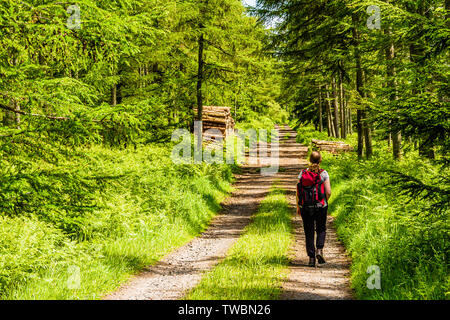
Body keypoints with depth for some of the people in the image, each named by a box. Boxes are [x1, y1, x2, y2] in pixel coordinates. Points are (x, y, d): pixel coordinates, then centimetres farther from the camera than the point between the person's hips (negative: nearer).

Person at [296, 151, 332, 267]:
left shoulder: (302, 173, -1)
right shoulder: (323, 173, -6)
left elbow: (298, 191, -1)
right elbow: (328, 192, -9)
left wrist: (298, 206, 10)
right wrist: (325, 201, 11)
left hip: (305, 207, 1)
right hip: (321, 206, -1)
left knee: (309, 233, 9)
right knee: (321, 230, 17)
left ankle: (311, 258, 6)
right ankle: (319, 250, -5)